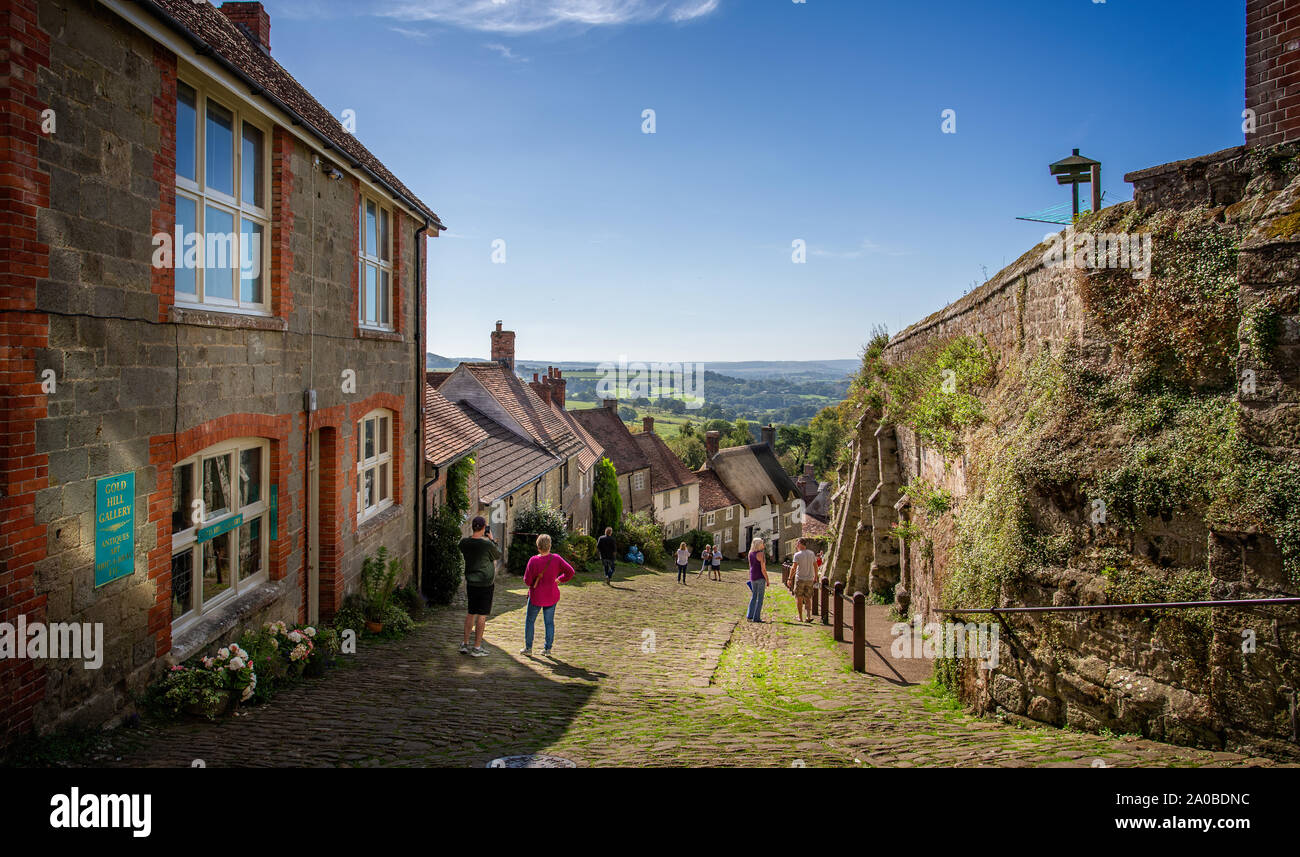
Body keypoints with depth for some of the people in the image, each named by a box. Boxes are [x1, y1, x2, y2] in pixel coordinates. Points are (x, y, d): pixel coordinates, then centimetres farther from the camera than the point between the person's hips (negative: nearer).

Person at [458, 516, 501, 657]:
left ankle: (465, 644, 22)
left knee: (471, 613, 17)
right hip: (485, 584, -5)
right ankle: (477, 648, 6)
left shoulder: (464, 542, -4)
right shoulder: (487, 544, -19)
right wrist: (491, 539, 7)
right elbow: (498, 555, -1)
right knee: (482, 615, 2)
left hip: (471, 583, 5)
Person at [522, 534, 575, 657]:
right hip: (552, 596, 3)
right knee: (549, 622, 12)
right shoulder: (556, 558, -9)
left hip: (536, 596, -3)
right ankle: (548, 649, 14)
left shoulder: (534, 561, -18)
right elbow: (570, 572, -8)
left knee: (530, 621, 14)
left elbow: (527, 581, -14)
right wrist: (559, 580, 6)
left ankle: (528, 648, 19)